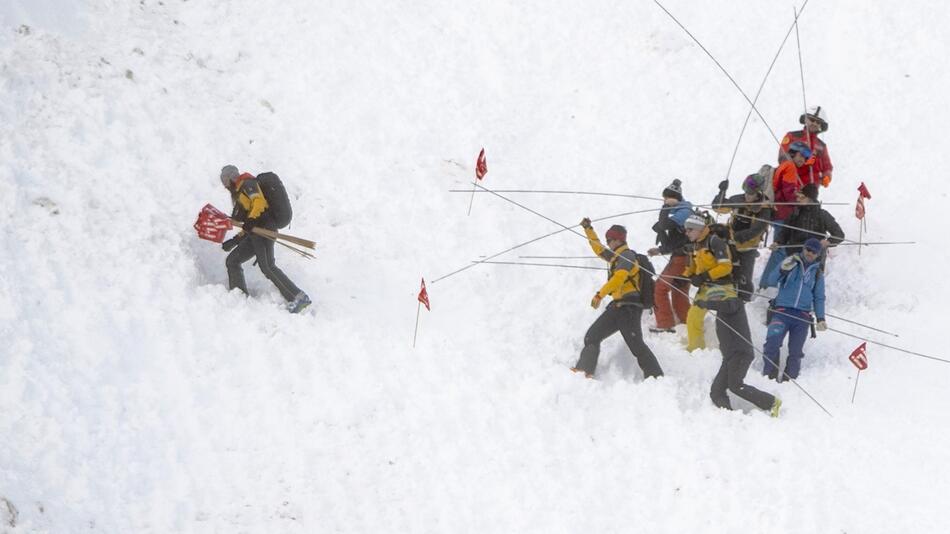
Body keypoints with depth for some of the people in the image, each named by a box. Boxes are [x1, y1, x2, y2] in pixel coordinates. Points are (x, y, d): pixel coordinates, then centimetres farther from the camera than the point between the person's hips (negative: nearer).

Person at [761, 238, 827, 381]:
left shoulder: (817, 273, 15)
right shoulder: (791, 263, 7)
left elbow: (819, 298, 17)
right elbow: (773, 280, -3)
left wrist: (820, 318, 4)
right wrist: (783, 269, -23)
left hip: (803, 316, 3)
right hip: (782, 311, -3)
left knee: (795, 351, 0)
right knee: (772, 343, -21)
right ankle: (768, 375, -12)